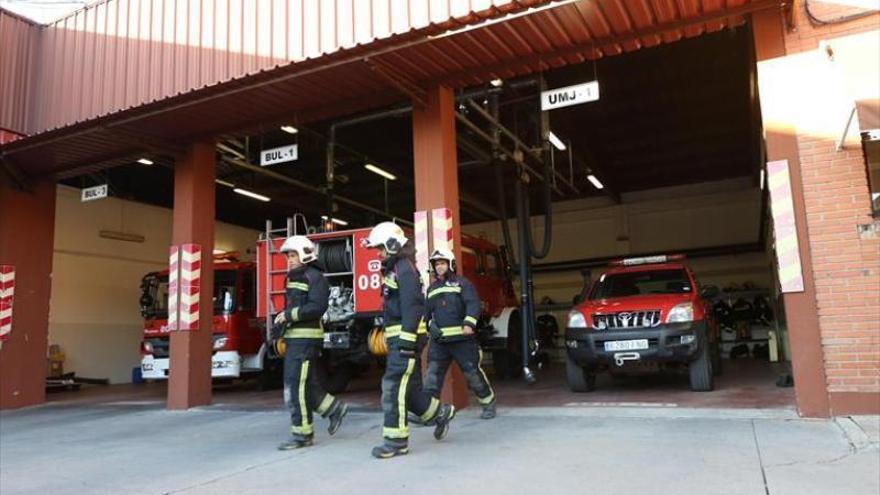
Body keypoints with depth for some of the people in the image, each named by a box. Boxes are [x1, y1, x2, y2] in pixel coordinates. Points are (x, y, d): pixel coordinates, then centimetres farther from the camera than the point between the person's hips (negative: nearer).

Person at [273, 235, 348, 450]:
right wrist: (282, 319, 6)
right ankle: (334, 408, 26)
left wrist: (289, 315, -18)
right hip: (294, 338, 10)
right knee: (305, 384, 12)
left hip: (306, 338, -10)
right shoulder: (294, 278, 20)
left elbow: (317, 307, -20)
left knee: (296, 386, -7)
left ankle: (302, 434, 1)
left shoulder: (314, 277, -9)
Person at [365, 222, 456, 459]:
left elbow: (411, 306, -21)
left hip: (406, 336, -10)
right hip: (398, 339, 10)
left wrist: (407, 340, -26)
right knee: (408, 387, 14)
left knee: (394, 387, -10)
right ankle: (440, 413, 30)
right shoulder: (393, 269, 20)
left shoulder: (404, 268, -11)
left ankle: (396, 440, -5)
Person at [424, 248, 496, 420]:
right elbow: (427, 311, 25)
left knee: (473, 372, 2)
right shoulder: (432, 288, 18)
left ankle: (489, 404, 19)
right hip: (439, 340, 5)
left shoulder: (462, 283, 0)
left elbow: (473, 304, -13)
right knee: (433, 373, -2)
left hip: (462, 338, -5)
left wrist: (469, 324, -26)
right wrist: (431, 325, 10)